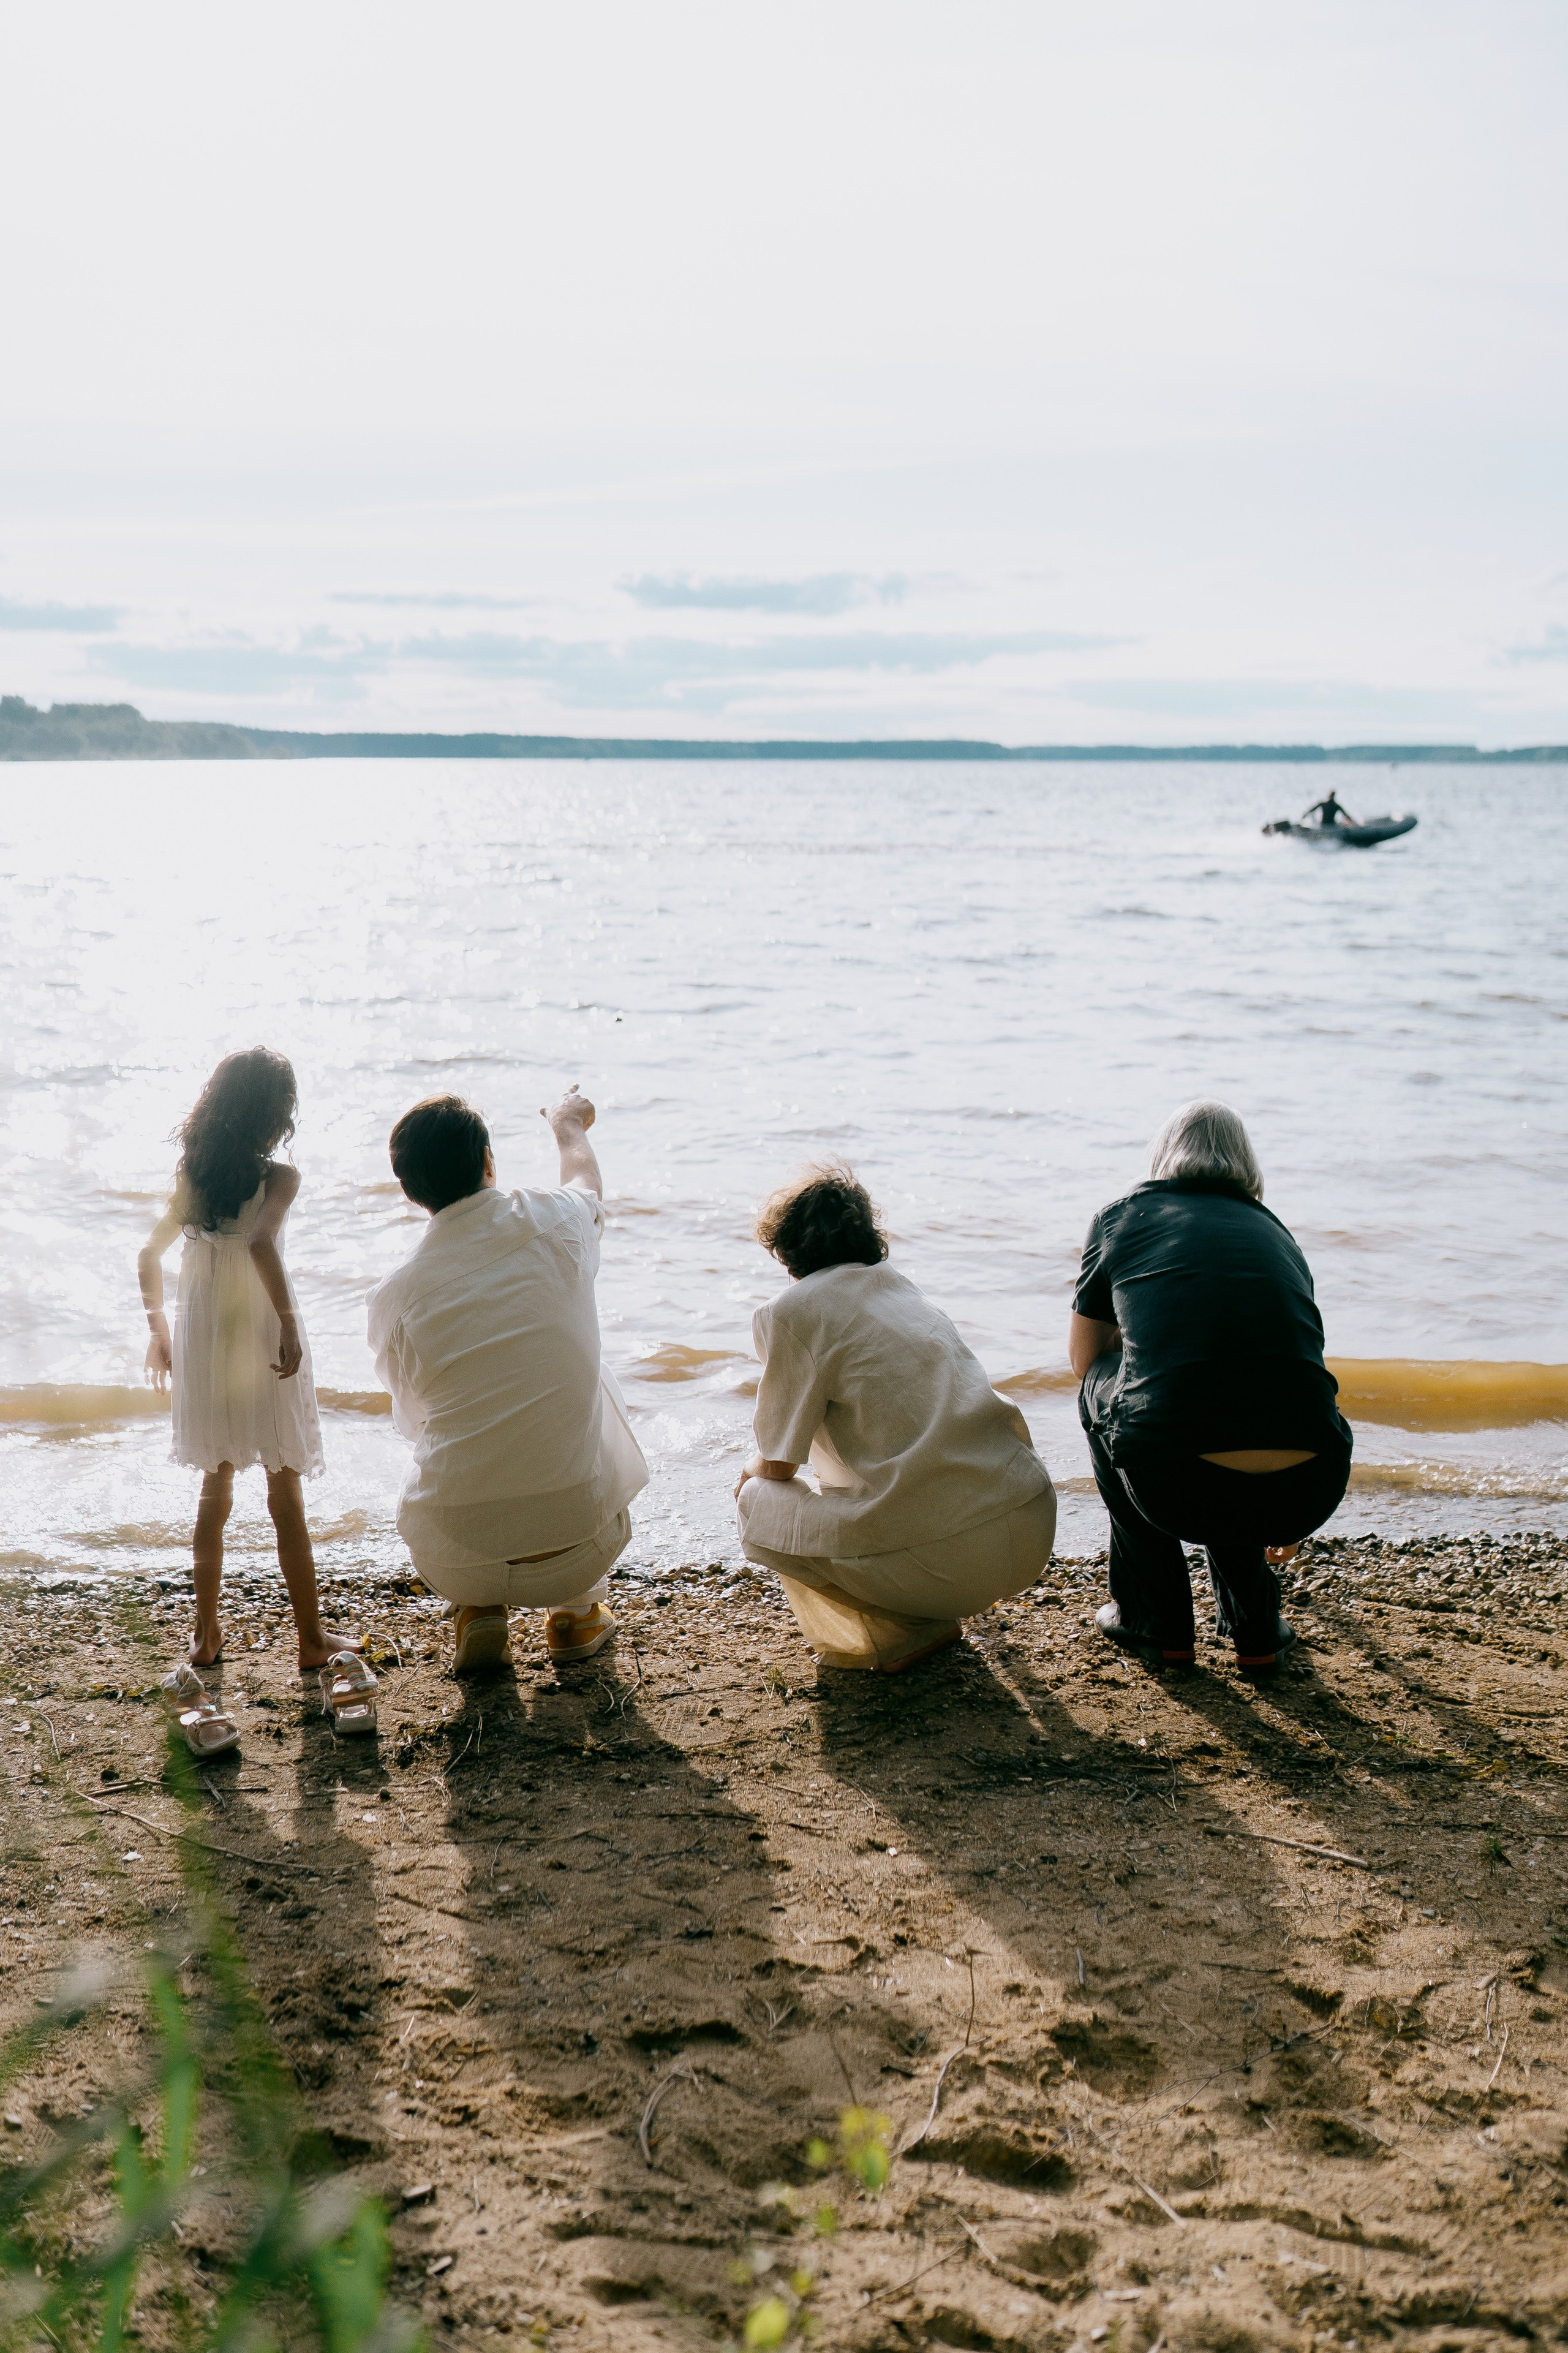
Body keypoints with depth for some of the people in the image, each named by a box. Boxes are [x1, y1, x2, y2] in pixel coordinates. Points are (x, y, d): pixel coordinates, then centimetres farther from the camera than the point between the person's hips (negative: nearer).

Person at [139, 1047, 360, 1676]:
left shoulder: (192, 1176, 2)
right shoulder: (278, 1178, -15)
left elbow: (149, 1258, 8)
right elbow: (261, 1244, -33)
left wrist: (159, 1331, 19)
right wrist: (289, 1321, -29)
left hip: (202, 1349, 5)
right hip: (260, 1345, -5)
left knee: (215, 1491, 17)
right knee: (286, 1497, 5)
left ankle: (206, 1636, 22)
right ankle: (312, 1640, 13)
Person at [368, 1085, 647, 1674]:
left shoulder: (395, 1296, -5)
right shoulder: (556, 1227, -4)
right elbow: (587, 1181, 23)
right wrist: (568, 1125, 46)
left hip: (456, 1562, 0)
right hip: (579, 1549, 0)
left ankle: (478, 1611, 16)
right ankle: (577, 1611, 31)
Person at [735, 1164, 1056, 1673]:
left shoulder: (792, 1311, 0)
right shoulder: (902, 1288, 21)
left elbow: (778, 1465, 5)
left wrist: (750, 1473, 30)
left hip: (953, 1556, -7)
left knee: (759, 1504, 12)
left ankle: (901, 1633, 4)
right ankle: (930, 1615, 21)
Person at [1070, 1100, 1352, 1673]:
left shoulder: (1123, 1215, 16)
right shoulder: (1275, 1233, 25)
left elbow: (1083, 1359, 27)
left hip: (1178, 1494, -3)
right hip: (1308, 1495, 3)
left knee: (1101, 1388, 30)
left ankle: (1155, 1618, 31)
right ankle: (1255, 1624, 30)